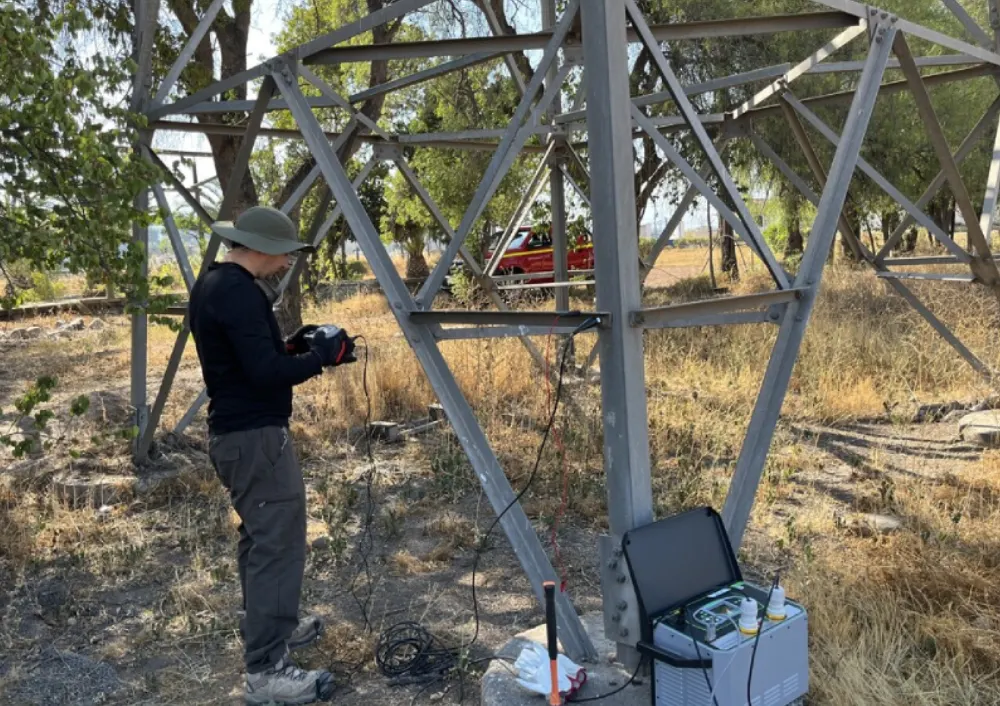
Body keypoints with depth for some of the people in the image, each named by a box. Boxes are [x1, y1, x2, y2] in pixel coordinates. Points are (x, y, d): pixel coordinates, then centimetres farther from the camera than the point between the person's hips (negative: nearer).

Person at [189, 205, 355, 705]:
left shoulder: (211, 282, 13)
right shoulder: (238, 290, -20)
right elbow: (265, 373, -26)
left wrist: (291, 345, 9)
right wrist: (323, 355, -14)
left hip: (235, 432, 11)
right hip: (255, 436, -11)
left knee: (260, 536, 21)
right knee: (278, 543, -6)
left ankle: (270, 628, 36)